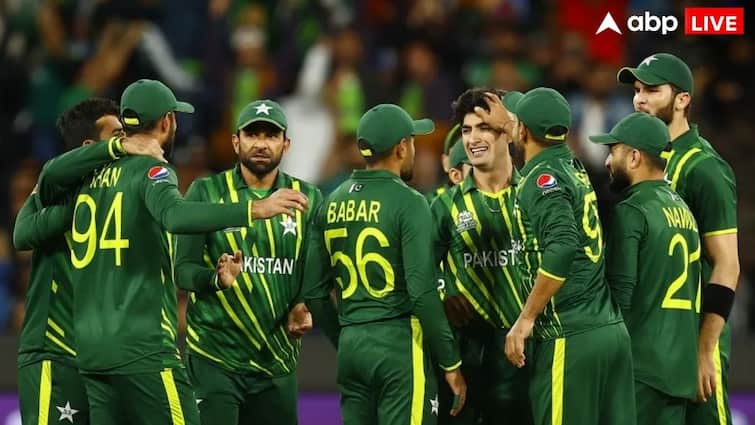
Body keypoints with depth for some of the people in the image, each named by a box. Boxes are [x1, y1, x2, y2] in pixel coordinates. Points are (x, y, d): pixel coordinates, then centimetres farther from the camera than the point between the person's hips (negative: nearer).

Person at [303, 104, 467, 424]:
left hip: (350, 346, 6)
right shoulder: (407, 202, -9)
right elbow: (422, 291, -15)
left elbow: (314, 292, 11)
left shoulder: (332, 204, 10)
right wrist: (451, 362, -9)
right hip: (399, 342, -6)